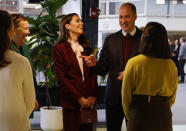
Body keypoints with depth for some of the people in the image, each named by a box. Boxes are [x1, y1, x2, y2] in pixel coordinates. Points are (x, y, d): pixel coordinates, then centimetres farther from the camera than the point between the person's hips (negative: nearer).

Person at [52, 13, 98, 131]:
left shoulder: (86, 46, 14)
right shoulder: (59, 48, -1)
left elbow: (93, 72, 10)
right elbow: (61, 77, -7)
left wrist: (93, 96, -3)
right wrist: (79, 98, -10)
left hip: (89, 101, 4)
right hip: (71, 103, -4)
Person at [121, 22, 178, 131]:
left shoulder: (133, 63, -13)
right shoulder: (171, 65, -5)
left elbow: (126, 94, -5)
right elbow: (172, 97, 7)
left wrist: (129, 116, 12)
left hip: (140, 116, -2)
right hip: (164, 118, 3)